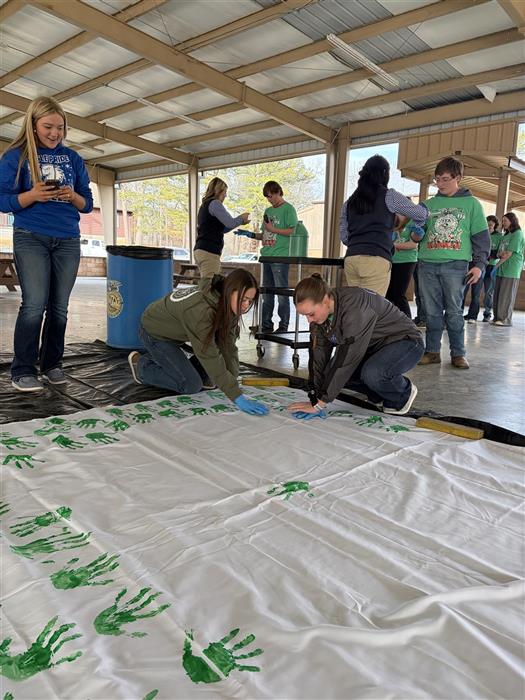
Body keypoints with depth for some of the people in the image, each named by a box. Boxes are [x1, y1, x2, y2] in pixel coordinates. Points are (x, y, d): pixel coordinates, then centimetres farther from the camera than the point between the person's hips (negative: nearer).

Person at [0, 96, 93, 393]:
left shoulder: (73, 158, 12)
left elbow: (88, 204, 11)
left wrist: (73, 197, -11)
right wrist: (32, 195, -19)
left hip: (68, 240, 3)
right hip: (31, 238, -3)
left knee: (59, 306, 3)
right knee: (35, 304, -12)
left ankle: (52, 364, 14)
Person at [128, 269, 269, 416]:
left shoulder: (226, 305, -15)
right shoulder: (200, 309, -39)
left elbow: (228, 345, -13)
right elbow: (210, 356, -39)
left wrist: (233, 380, -23)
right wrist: (237, 397, -40)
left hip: (176, 331, 7)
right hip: (154, 333, -7)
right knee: (192, 385, -11)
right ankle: (141, 365, 7)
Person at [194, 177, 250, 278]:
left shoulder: (205, 205, 23)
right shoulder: (215, 203, -6)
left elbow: (220, 229, 27)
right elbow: (230, 223, -12)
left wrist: (240, 221, 24)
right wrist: (242, 218, 8)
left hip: (201, 250, 10)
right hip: (209, 251, -10)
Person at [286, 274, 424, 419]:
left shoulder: (354, 308, -35)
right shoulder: (320, 312, -11)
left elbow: (347, 357, -37)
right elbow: (319, 355, -11)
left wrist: (319, 404, -34)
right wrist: (314, 399, -18)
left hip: (406, 342, -7)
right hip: (373, 347, 7)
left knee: (372, 373, -36)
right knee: (331, 373, -13)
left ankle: (404, 394, -2)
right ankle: (379, 396, 9)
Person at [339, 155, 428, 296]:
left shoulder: (350, 201, 17)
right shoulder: (389, 196, 4)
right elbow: (421, 214, 11)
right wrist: (423, 207, 33)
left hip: (350, 259, 5)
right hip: (376, 259, -5)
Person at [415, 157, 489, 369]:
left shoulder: (471, 203, 8)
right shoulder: (429, 204, 15)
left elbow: (481, 237, 6)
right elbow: (418, 232, 21)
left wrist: (479, 264, -3)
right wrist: (416, 235, -3)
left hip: (455, 265, -3)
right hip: (427, 264, 3)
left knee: (454, 312, -1)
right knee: (432, 312, 4)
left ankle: (458, 354, 9)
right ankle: (432, 351, 12)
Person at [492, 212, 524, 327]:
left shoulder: (518, 234, -5)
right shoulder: (505, 235, 20)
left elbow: (509, 253, -11)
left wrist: (497, 265, -6)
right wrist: (500, 254, -9)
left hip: (511, 270, -8)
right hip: (501, 269, 8)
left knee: (506, 295, -7)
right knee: (497, 294, 5)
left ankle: (505, 319, -4)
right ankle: (497, 317, 10)